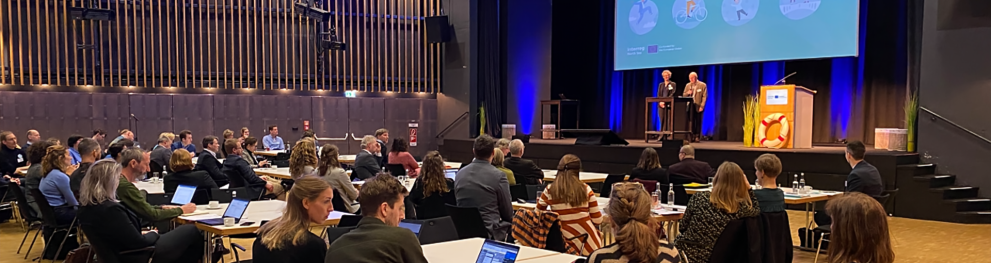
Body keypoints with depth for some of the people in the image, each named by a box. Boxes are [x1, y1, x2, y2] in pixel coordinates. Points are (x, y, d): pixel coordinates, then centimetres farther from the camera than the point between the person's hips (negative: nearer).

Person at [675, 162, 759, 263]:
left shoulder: (699, 197, -16)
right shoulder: (741, 207, -14)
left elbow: (682, 227, -4)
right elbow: (756, 211, 11)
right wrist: (748, 189, 2)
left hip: (681, 253, -1)